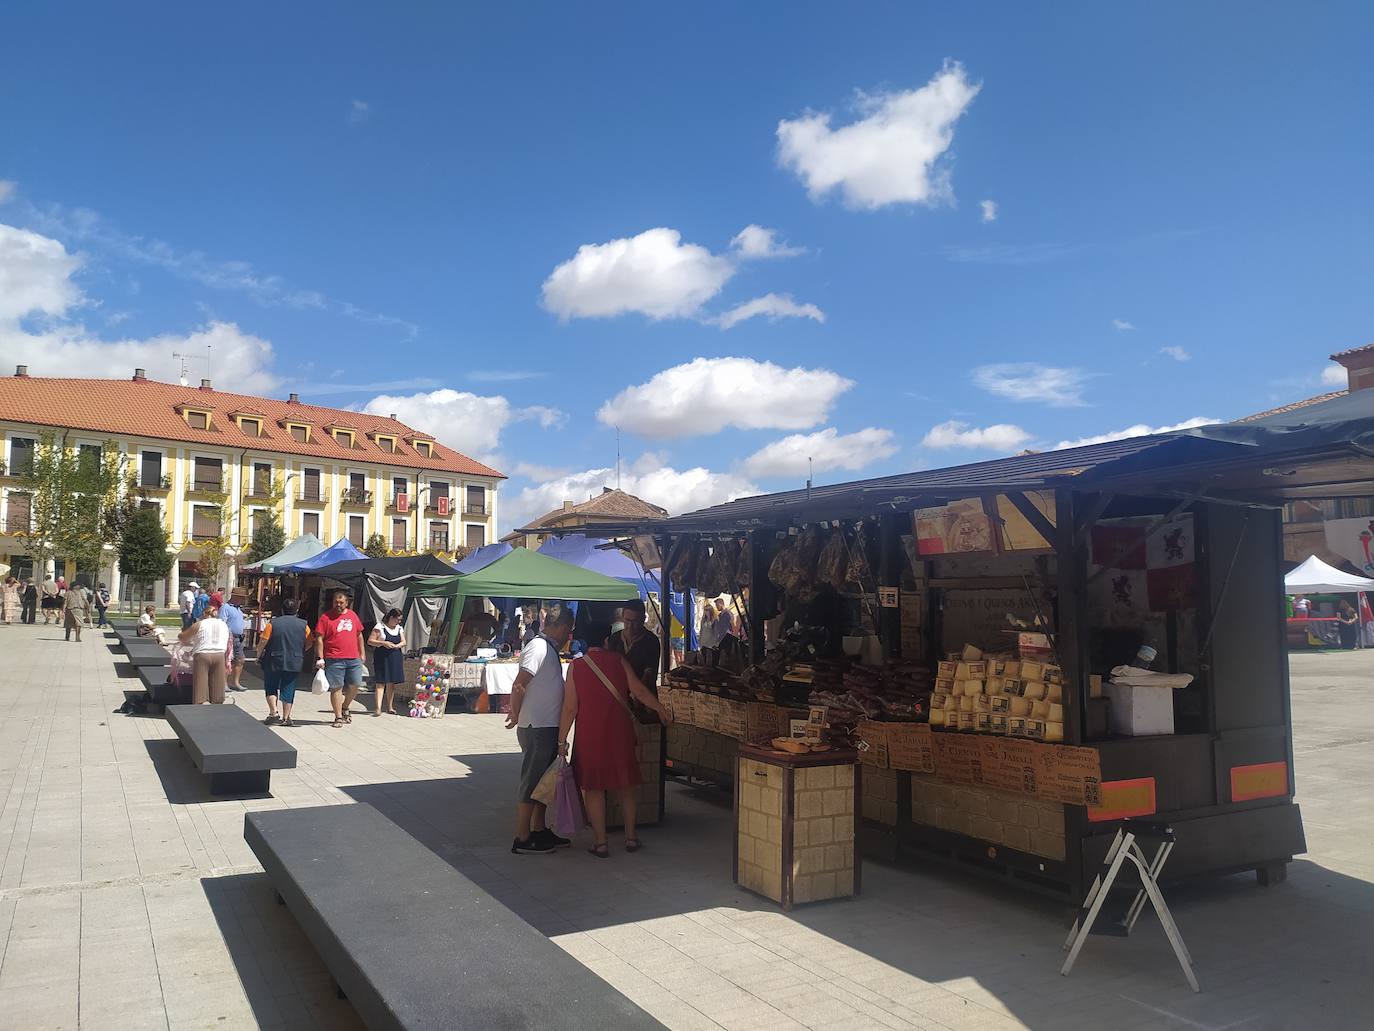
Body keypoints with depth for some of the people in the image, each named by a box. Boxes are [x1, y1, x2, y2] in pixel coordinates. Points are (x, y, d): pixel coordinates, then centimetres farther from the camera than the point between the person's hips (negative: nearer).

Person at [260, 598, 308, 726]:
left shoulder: (273, 624, -5)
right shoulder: (303, 625, 1)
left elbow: (263, 643, -8)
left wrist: (259, 655, 9)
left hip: (273, 662, -1)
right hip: (294, 663, 1)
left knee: (271, 688, 13)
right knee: (288, 690, 7)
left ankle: (274, 712, 0)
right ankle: (286, 718, 8)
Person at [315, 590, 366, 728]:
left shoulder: (352, 615, 12)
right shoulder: (326, 617, -2)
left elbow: (359, 635, 20)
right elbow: (319, 639, -4)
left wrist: (362, 654, 18)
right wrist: (320, 658, -10)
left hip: (354, 659, 4)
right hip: (334, 660, -4)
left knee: (355, 686, 5)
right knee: (336, 688, -1)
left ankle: (345, 708, 29)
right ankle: (338, 717, 8)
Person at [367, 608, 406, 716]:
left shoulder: (399, 628, 13)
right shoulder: (379, 627, -5)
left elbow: (403, 642, 10)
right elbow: (370, 641, -8)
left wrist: (396, 645, -11)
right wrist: (383, 643, -20)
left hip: (395, 659, 6)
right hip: (382, 658, -6)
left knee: (392, 683, 10)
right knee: (380, 682, -10)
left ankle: (389, 706, 23)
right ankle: (378, 708, -15)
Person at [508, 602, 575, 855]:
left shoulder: (548, 648, 13)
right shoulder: (539, 647, -18)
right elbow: (519, 685, -23)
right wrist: (515, 715, -12)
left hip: (548, 728, 10)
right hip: (537, 728, -10)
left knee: (543, 781, 17)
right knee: (531, 782, -1)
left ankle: (539, 830, 29)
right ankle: (522, 839, 8)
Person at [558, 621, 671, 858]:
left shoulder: (576, 666, -5)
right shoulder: (619, 660, -2)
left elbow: (570, 707, -7)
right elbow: (639, 691, -4)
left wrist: (562, 740, -1)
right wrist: (661, 709, 9)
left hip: (590, 735, -2)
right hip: (620, 733, 2)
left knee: (594, 788, 8)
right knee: (624, 785, 15)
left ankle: (600, 843, 11)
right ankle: (631, 837, 23)